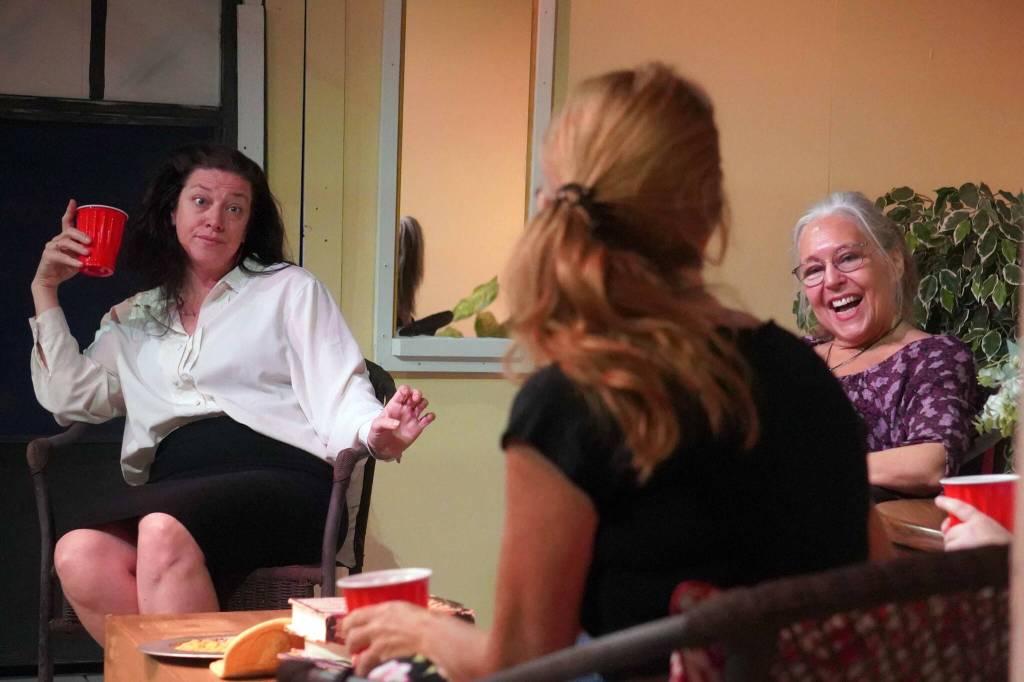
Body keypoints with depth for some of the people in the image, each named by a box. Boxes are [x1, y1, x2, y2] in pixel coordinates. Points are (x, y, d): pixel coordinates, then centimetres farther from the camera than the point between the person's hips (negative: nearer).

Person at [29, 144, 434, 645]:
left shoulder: (289, 289, 17)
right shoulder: (134, 319, 28)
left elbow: (338, 396, 5)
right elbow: (69, 397, 18)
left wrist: (374, 432, -18)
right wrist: (45, 293, 19)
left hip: (281, 478, -3)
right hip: (174, 489, 3)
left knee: (164, 533, -36)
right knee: (78, 557, -30)